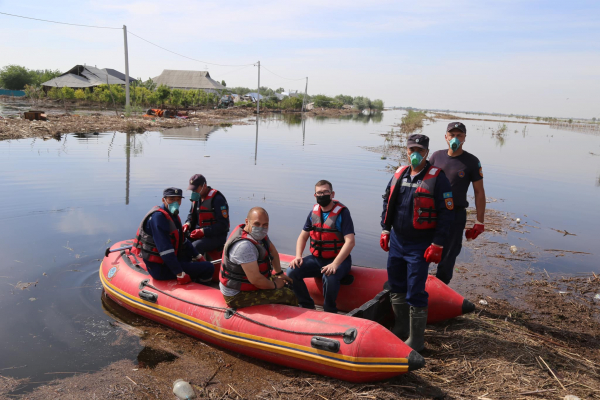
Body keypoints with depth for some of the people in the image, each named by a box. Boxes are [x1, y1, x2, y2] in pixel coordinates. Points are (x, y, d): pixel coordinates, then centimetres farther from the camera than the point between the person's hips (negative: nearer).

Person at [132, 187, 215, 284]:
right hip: (160, 268, -11)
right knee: (209, 268, -14)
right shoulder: (158, 217, -21)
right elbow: (165, 249, -27)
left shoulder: (173, 215, 11)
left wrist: (198, 257, 17)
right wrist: (180, 274, -26)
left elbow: (182, 241, 19)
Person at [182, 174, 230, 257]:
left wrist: (203, 231, -24)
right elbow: (192, 215, 24)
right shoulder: (197, 198, 9)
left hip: (216, 236, -7)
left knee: (195, 246, -32)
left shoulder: (217, 199, -15)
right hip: (200, 233, 8)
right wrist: (188, 224, -1)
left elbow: (223, 225, -18)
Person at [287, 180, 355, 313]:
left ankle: (330, 311, -9)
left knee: (329, 278, -36)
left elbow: (350, 241, -20)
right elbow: (303, 236, 13)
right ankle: (308, 307, 3)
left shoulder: (342, 212, -11)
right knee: (292, 272, -14)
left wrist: (335, 264, -31)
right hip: (316, 258, 6)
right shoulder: (314, 212, 6)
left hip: (338, 259, -5)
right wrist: (298, 256, -6)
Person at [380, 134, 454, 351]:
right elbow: (387, 201, 17)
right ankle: (401, 330, 35)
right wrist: (385, 229, 11)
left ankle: (416, 341, 14)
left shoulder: (437, 177, -12)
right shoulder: (399, 174, 6)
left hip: (420, 246, -7)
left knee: (415, 293, -3)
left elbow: (447, 213, -13)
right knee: (396, 287, 17)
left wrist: (437, 244, -15)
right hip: (396, 241, 7)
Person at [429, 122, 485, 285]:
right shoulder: (437, 156, 3)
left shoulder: (472, 161, -5)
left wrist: (479, 222, -4)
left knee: (447, 257, 4)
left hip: (456, 215, -3)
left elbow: (479, 192, -2)